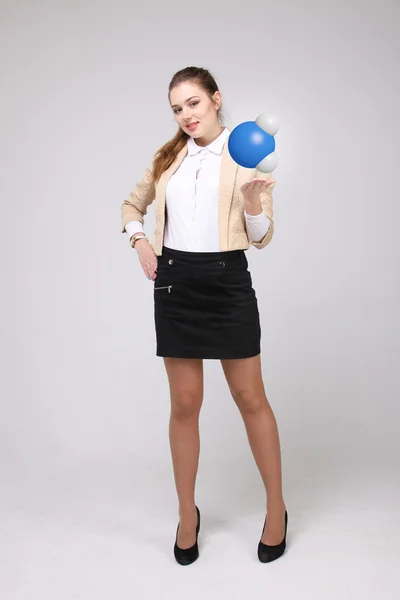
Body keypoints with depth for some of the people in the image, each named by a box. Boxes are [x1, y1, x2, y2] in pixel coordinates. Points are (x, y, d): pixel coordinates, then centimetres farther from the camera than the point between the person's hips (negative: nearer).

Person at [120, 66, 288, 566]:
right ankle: (187, 514, 25)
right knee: (184, 403, 8)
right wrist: (139, 240, 5)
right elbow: (132, 205, 24)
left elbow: (262, 239, -3)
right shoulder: (168, 157, 10)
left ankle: (276, 507, 25)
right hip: (174, 283, 3)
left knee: (251, 399, 5)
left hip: (227, 282, -3)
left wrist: (253, 202, -23)